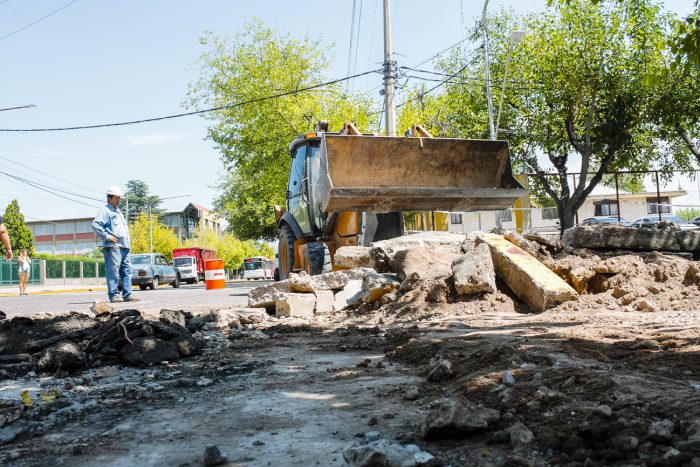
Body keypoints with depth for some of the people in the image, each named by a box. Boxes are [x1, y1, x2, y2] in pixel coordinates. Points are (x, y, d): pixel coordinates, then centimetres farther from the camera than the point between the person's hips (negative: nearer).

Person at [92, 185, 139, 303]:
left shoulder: (118, 212, 27)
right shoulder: (105, 210, 0)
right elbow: (95, 224, -15)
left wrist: (129, 244, 22)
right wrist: (107, 236, -17)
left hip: (125, 247, 9)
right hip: (113, 246, -9)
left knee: (127, 271, 4)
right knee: (113, 271, -9)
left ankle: (127, 294, 5)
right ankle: (113, 295, -8)